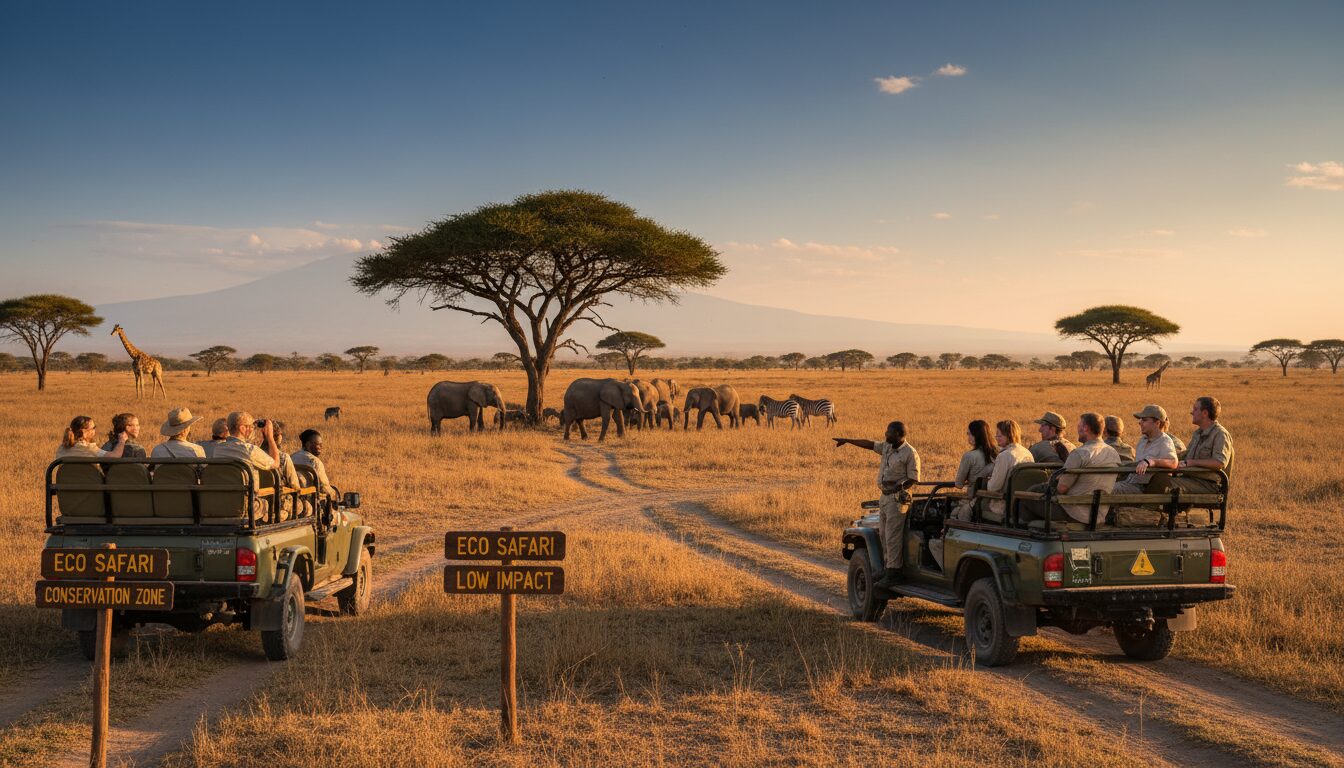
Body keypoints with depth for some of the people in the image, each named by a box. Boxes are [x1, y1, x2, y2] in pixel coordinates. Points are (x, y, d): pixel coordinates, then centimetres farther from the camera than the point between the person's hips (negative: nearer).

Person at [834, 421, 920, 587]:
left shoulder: (910, 453, -12)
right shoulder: (887, 447, 11)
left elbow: (914, 479, -12)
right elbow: (869, 444, 20)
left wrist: (900, 486, -25)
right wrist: (847, 440, 22)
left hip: (898, 498, -8)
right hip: (884, 497, 8)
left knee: (892, 537, -10)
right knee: (884, 536, 10)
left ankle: (893, 573, -8)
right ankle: (886, 569, 15)